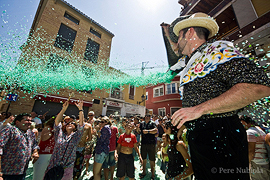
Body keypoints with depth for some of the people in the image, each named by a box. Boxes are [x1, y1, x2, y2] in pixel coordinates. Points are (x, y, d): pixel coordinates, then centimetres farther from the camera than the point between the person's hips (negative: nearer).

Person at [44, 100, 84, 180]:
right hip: (53, 167, 1)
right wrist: (64, 109, -16)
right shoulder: (60, 133, 3)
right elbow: (57, 122, -7)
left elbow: (81, 124, -14)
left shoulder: (76, 136, -1)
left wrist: (80, 109, -19)